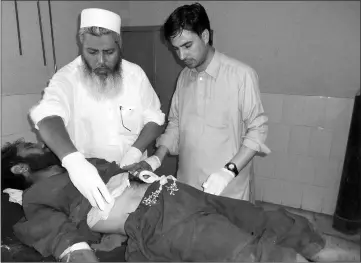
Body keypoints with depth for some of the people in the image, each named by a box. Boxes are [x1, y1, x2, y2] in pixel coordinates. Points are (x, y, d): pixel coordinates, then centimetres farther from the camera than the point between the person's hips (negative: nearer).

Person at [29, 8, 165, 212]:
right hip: (87, 180, -2)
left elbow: (154, 119, -3)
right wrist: (73, 159, -51)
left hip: (133, 175, 2)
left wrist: (136, 150, -20)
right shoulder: (67, 78, -14)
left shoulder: (135, 74, -6)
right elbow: (48, 118, -32)